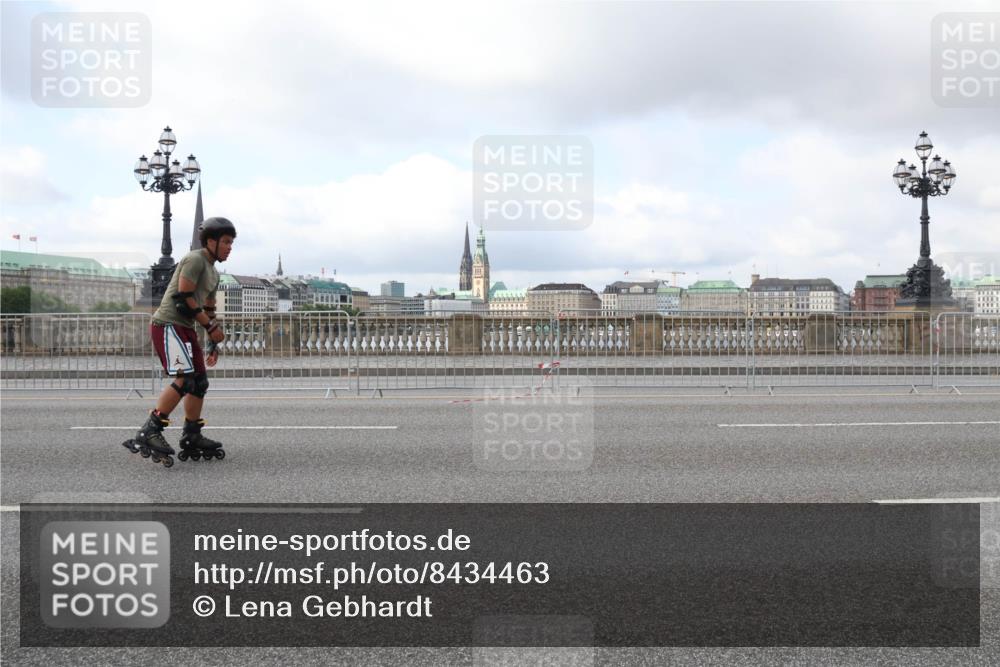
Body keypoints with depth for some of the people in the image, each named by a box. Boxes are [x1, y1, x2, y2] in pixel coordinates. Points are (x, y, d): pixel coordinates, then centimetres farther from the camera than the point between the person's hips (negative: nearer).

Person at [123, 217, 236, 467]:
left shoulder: (213, 272, 20)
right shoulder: (195, 259, -10)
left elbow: (209, 310, 25)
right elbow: (183, 298, -18)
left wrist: (213, 343, 22)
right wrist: (211, 327, -15)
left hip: (186, 329, 10)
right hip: (168, 325, -10)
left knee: (200, 381, 8)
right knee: (184, 379, -20)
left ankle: (192, 438, 16)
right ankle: (149, 432, -17)